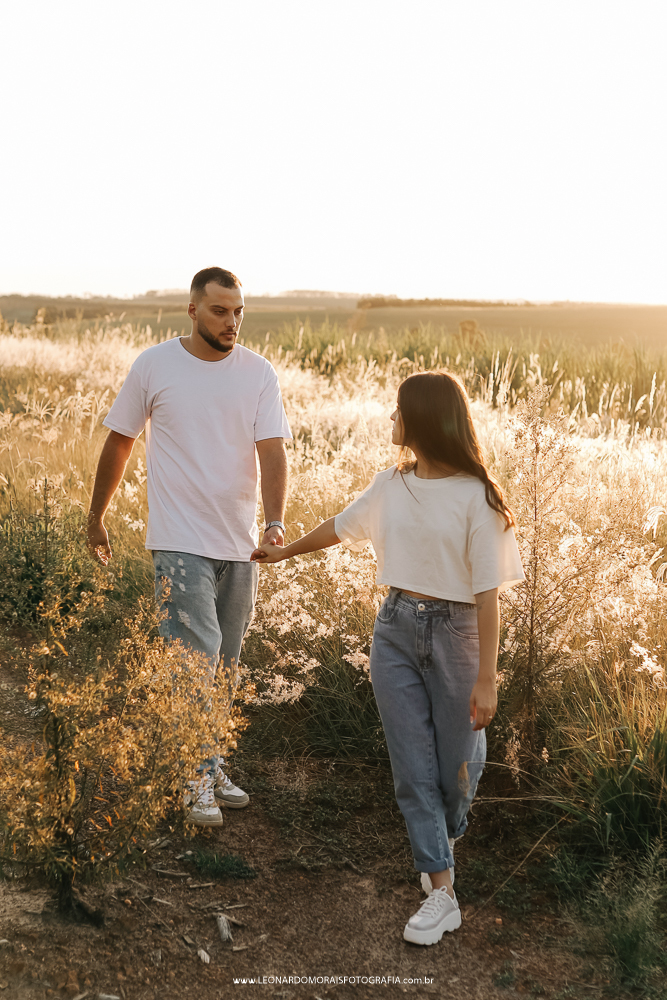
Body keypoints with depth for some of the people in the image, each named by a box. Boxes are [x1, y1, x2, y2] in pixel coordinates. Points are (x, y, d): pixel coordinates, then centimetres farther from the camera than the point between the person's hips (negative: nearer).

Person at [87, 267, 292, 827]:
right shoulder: (155, 366, -4)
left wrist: (275, 521, -25)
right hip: (181, 542, -3)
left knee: (226, 666, 12)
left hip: (240, 544, 3)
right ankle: (198, 779, 2)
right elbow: (119, 443, 6)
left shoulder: (259, 373, 0)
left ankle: (209, 767, 28)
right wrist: (96, 516, 12)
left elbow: (272, 451, -9)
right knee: (198, 655, -11)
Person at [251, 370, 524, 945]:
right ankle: (441, 892, 11)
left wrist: (487, 678, -16)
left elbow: (488, 592, -14)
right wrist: (285, 551, 35)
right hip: (396, 630, 4)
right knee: (412, 765, 2)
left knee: (457, 761, 10)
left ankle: (447, 838, 44)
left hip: (455, 633, -4)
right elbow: (343, 526, 22)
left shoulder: (475, 497, -14)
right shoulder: (392, 485, 3)